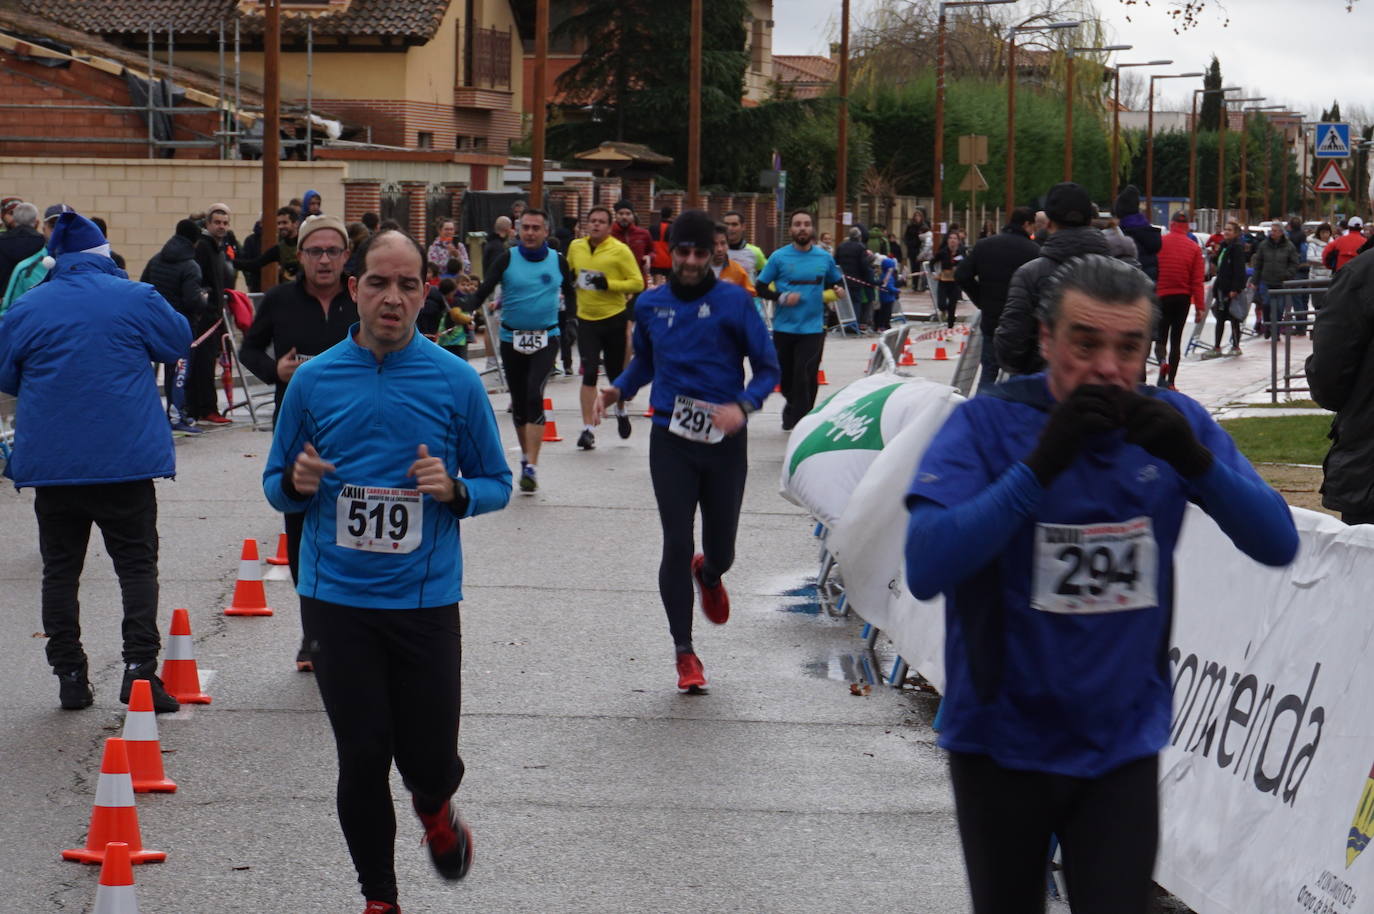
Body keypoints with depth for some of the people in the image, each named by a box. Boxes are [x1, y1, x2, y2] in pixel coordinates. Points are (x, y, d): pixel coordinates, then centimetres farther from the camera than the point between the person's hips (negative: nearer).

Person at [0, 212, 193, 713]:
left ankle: (70, 677, 9)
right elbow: (179, 342, 9)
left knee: (60, 568, 10)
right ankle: (140, 667, -6)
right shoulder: (135, 298, -5)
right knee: (137, 563, 6)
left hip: (50, 461, 1)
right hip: (126, 460, -1)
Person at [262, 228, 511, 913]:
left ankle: (434, 809, 39)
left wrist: (454, 489, -15)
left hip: (426, 600, -1)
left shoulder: (455, 381, -2)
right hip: (336, 600, 1)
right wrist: (296, 484, -12)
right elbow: (276, 486, 11)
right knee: (362, 760, 3)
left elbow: (497, 484, 6)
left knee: (429, 759, 2)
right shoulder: (313, 380, 2)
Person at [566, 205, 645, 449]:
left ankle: (621, 412, 40)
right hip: (586, 319, 2)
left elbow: (638, 283, -11)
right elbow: (568, 275, 23)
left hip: (614, 319, -2)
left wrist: (609, 284, -21)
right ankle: (587, 429, -7)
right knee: (589, 373, -8)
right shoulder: (575, 247, 5)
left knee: (615, 372, 11)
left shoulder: (620, 250, -9)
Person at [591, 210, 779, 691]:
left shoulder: (734, 301, -5)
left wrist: (743, 406, -20)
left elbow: (767, 367, -2)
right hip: (671, 440, 1)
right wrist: (616, 390, 2)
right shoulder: (650, 305, 5)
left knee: (721, 552, 7)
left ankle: (707, 574, 47)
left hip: (725, 440, -1)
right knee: (677, 544, -7)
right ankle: (684, 653, 5)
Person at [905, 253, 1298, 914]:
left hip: (1123, 745, 2)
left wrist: (1195, 461, -26)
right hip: (1005, 742, -1)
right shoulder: (986, 425, -14)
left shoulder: (1172, 424, -3)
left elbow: (1278, 544, -9)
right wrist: (1039, 467, -35)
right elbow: (925, 569, -26)